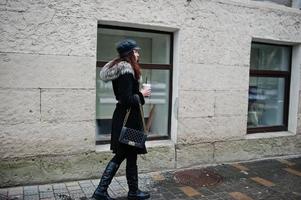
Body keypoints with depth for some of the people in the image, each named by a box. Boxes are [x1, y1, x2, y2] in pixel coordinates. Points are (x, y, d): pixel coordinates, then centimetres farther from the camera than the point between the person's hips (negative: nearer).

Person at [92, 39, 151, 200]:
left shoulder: (118, 69, 11)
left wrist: (139, 92, 8)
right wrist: (142, 94, -9)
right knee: (131, 156, 6)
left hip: (120, 117, 9)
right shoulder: (127, 71, -19)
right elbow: (127, 100, -24)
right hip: (128, 118, -9)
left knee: (120, 155, 16)